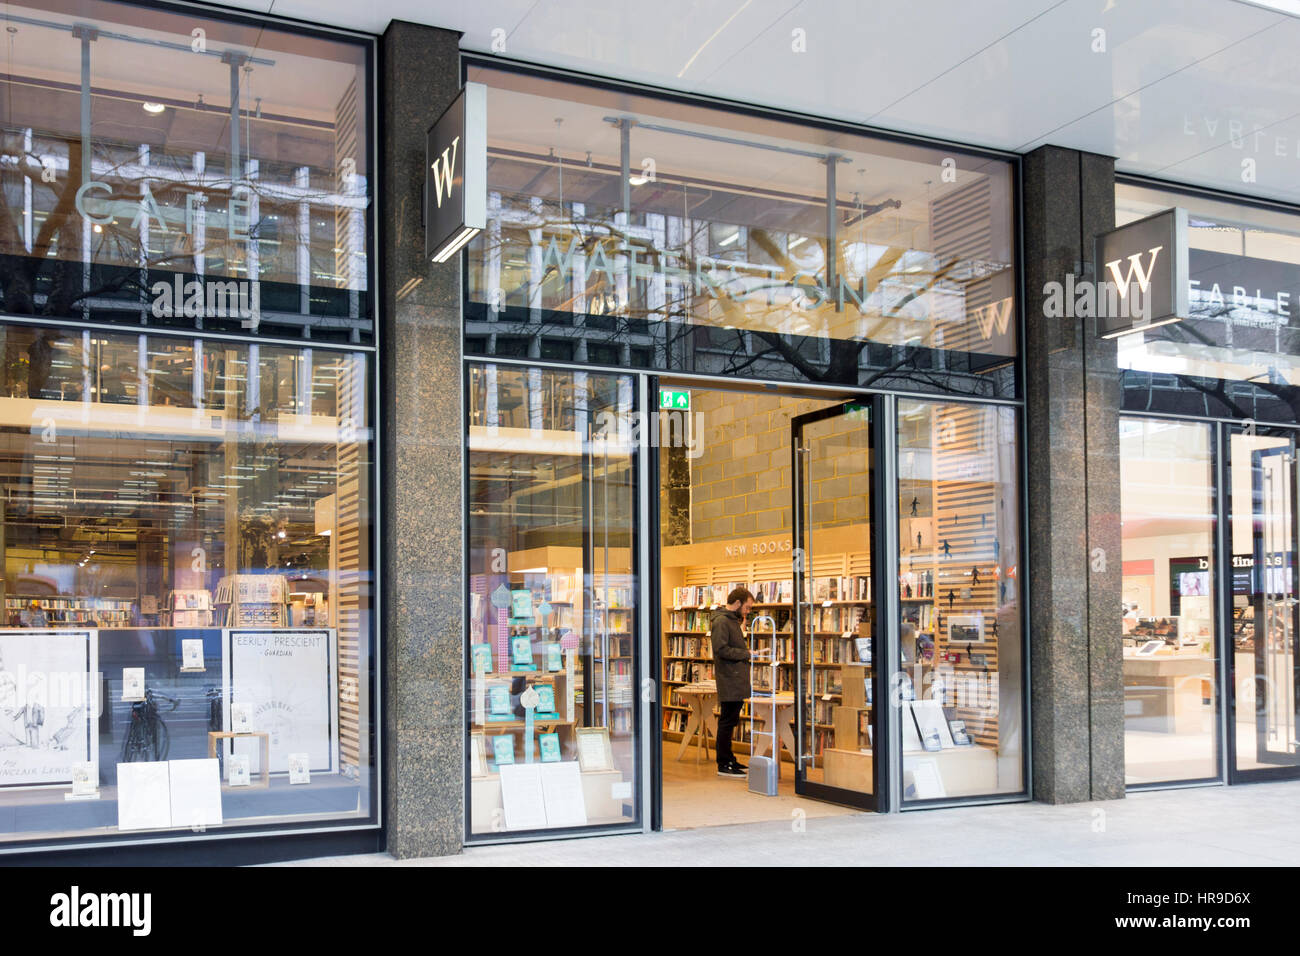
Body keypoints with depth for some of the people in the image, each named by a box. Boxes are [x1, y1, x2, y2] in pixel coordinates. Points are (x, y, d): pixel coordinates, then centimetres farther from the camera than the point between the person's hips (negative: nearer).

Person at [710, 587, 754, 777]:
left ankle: (728, 760, 24)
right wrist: (746, 653, -14)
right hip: (729, 681, -10)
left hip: (737, 681, 10)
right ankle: (724, 765, -1)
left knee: (730, 722, 15)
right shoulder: (721, 621, -14)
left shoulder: (733, 620, 18)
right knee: (727, 722, -6)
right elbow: (721, 649, -22)